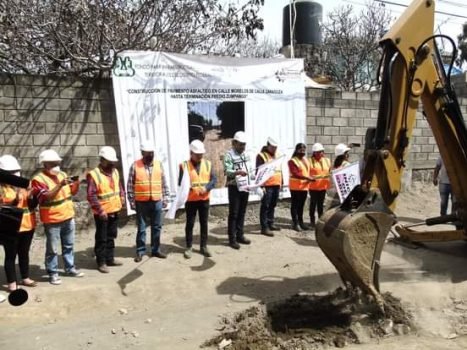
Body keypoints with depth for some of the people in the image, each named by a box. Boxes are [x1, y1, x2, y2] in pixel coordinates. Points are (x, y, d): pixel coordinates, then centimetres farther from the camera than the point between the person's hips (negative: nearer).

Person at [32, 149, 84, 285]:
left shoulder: (62, 174, 7)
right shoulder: (38, 179, -13)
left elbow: (72, 192, 12)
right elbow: (46, 197, -25)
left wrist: (76, 184, -8)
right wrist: (60, 185, -33)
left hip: (68, 217, 6)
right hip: (52, 220, -6)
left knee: (69, 245, 17)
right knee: (52, 249, 4)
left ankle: (70, 268, 30)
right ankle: (53, 273, 17)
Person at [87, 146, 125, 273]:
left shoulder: (115, 172, 7)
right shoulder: (93, 175, -16)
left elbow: (119, 185, 21)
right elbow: (91, 195, -19)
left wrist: (122, 195, 2)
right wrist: (100, 210, -23)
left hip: (114, 210, 7)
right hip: (102, 213, -7)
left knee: (111, 236, 17)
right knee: (101, 238, 3)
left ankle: (110, 258, 30)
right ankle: (101, 262, 15)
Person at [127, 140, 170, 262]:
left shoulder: (159, 164, 5)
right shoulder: (135, 166, -4)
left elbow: (164, 183, 8)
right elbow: (130, 185, -3)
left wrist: (165, 198, 5)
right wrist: (131, 201, -5)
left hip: (156, 201, 3)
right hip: (141, 202, -3)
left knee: (156, 227, 10)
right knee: (141, 228, 6)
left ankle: (156, 250, 22)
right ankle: (140, 251, 18)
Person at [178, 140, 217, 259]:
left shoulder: (207, 164, 3)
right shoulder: (184, 165, -6)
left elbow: (214, 179, 0)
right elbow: (181, 183, -6)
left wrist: (206, 188, -18)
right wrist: (188, 186, -26)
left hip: (204, 199, 3)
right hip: (190, 200, -3)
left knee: (204, 223, 10)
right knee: (190, 224, 7)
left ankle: (203, 246, 23)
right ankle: (189, 247, 20)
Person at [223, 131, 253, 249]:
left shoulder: (246, 154, 13)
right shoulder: (229, 155, -10)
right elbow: (227, 171, -21)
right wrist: (238, 172, -37)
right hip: (234, 188, -7)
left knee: (242, 213, 12)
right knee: (233, 214, -1)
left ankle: (240, 235, 22)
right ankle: (232, 239, 6)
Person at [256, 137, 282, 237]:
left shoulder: (276, 155, 17)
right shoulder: (261, 156, -8)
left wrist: (281, 182, 19)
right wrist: (261, 185, -19)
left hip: (276, 185, 8)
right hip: (267, 186, -8)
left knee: (272, 206, 15)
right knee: (265, 206, -4)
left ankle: (270, 224, 27)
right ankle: (264, 227, -1)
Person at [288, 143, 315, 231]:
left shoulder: (306, 160, 16)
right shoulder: (292, 161, -10)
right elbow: (295, 174, -20)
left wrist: (310, 178, 1)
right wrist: (307, 178, -27)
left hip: (304, 186, 7)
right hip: (295, 186, -7)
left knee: (301, 205, 13)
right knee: (295, 205, 1)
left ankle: (300, 222, 22)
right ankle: (295, 223, 5)